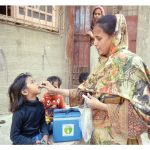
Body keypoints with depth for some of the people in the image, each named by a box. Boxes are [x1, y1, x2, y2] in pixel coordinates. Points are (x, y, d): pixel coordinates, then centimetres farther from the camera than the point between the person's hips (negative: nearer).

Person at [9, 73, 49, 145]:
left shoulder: (40, 105, -3)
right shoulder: (20, 112, -20)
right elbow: (14, 136, -14)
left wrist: (45, 134, -9)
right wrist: (32, 143, -19)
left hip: (37, 137, 6)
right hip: (24, 141, -6)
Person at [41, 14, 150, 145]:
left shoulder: (130, 62, -17)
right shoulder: (103, 64, 4)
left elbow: (137, 107, -20)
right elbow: (84, 90, 9)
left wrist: (100, 106, -18)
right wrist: (55, 90, 11)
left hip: (118, 136, -6)